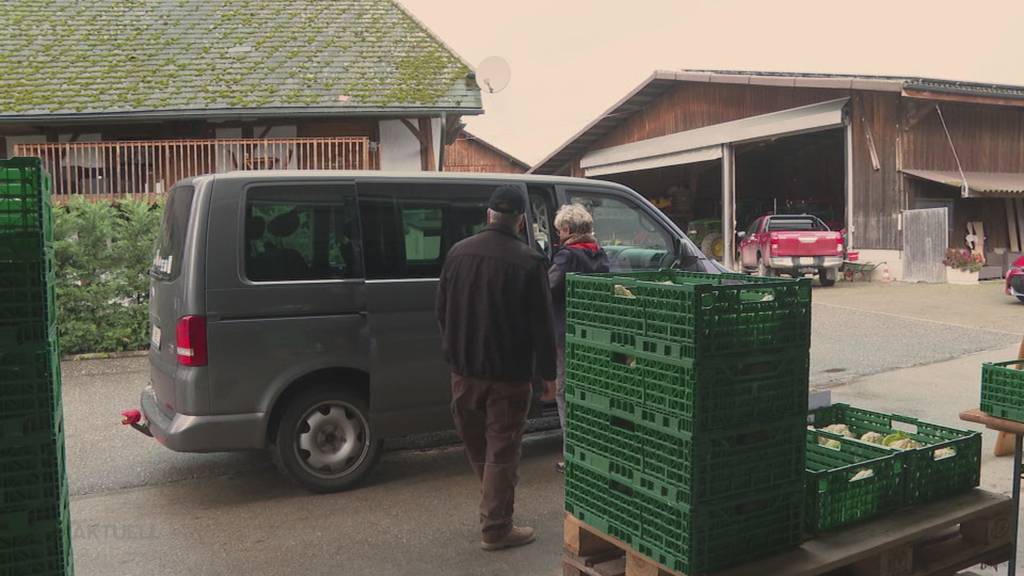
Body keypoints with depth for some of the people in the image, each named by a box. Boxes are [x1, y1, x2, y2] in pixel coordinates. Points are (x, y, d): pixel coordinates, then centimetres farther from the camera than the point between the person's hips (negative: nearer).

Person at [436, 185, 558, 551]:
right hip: (509, 373, -5)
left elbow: (442, 311, 10)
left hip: (464, 369, 6)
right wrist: (548, 373, -4)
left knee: (476, 445, 22)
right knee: (501, 451, 3)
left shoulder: (458, 252, 2)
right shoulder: (528, 260, -14)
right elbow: (541, 324, -13)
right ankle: (496, 529, 10)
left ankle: (493, 504, 40)